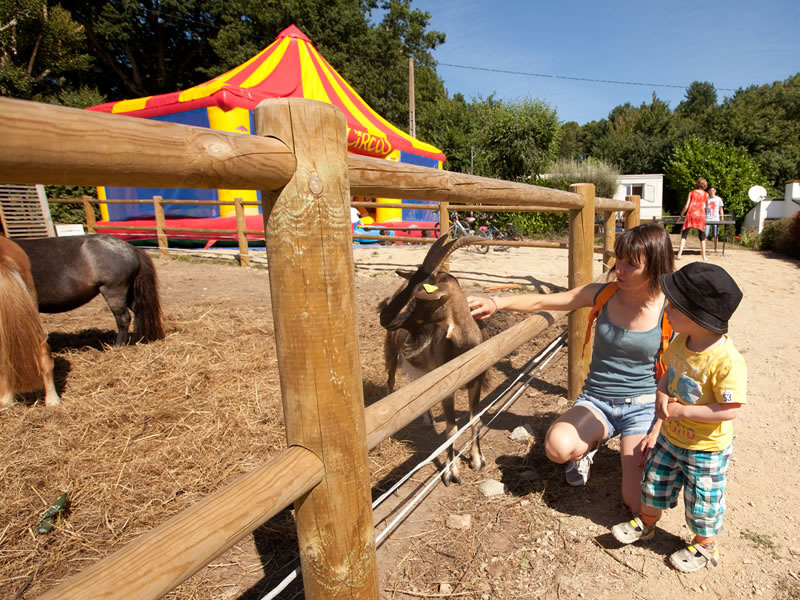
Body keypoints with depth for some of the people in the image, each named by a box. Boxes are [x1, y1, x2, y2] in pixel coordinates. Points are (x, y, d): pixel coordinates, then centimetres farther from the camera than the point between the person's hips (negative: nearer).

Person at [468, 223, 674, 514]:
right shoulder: (601, 294, -6)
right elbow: (542, 302, -5)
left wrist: (658, 430, -11)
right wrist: (498, 302, -22)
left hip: (643, 406, -1)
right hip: (596, 402, 2)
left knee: (639, 504, -13)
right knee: (558, 445, -30)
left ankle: (639, 451, 20)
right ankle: (589, 443, 8)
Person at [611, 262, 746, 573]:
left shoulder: (727, 361, -32)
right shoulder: (680, 342, -9)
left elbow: (730, 409, -29)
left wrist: (681, 411, -28)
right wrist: (661, 395, -13)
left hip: (707, 448, -6)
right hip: (670, 436, 6)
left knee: (702, 500, 16)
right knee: (655, 482, 22)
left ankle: (705, 546, 44)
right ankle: (646, 524, 47)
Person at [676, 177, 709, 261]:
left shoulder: (691, 193, 7)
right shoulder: (706, 194, 10)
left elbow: (686, 206, 1)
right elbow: (705, 206, 17)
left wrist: (681, 215, 9)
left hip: (691, 214, -1)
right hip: (701, 215, 1)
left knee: (684, 234, 1)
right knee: (702, 236, 9)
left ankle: (679, 254, -12)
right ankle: (704, 256, 11)